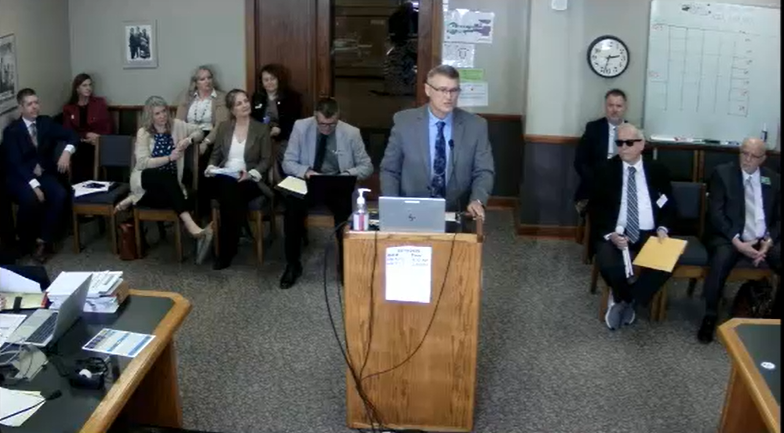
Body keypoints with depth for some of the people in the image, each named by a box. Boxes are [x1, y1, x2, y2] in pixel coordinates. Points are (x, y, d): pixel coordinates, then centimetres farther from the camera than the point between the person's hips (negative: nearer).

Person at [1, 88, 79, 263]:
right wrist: (34, 185, -29)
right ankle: (26, 240, -7)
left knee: (60, 194, -26)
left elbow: (72, 136, 5)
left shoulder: (46, 122, 5)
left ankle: (43, 240, -16)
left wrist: (67, 152, -19)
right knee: (31, 199, -33)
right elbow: (15, 163, -17)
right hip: (19, 177, -4)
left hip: (44, 174, 4)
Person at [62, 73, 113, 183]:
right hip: (78, 148, 1)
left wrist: (95, 138, -11)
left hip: (97, 146, -1)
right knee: (78, 180, -22)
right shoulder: (68, 108, 12)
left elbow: (107, 128, 7)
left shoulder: (100, 103, 10)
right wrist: (86, 135, -8)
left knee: (95, 178, -26)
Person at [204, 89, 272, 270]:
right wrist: (211, 167, -7)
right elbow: (215, 155, 16)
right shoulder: (223, 127, 12)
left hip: (249, 181, -2)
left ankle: (226, 252, -24)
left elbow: (266, 160, 0)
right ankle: (228, 248, -24)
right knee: (227, 190, -34)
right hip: (224, 178, 2)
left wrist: (251, 174, -17)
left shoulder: (261, 129, 4)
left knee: (231, 190, -34)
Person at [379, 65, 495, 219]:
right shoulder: (404, 121, 0)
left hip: (455, 216, 1)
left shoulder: (476, 126, 2)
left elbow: (484, 171, 5)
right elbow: (389, 170, 5)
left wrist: (477, 200, -15)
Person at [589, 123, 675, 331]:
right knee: (607, 263, -33)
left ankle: (624, 300, -6)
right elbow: (595, 208, 1)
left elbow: (670, 205, 12)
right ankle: (627, 299, 1)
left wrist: (662, 228, -8)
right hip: (616, 233, -1)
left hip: (649, 234, 2)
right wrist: (610, 234, -16)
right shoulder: (607, 170, 4)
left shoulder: (657, 170, 9)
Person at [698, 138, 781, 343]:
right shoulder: (722, 173, 0)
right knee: (721, 259, -35)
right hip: (730, 237, -4)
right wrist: (737, 241, -18)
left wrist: (769, 240, -10)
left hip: (764, 239, 4)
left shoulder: (773, 179, 11)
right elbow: (715, 212, -7)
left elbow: (779, 217, 10)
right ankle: (710, 317, -18)